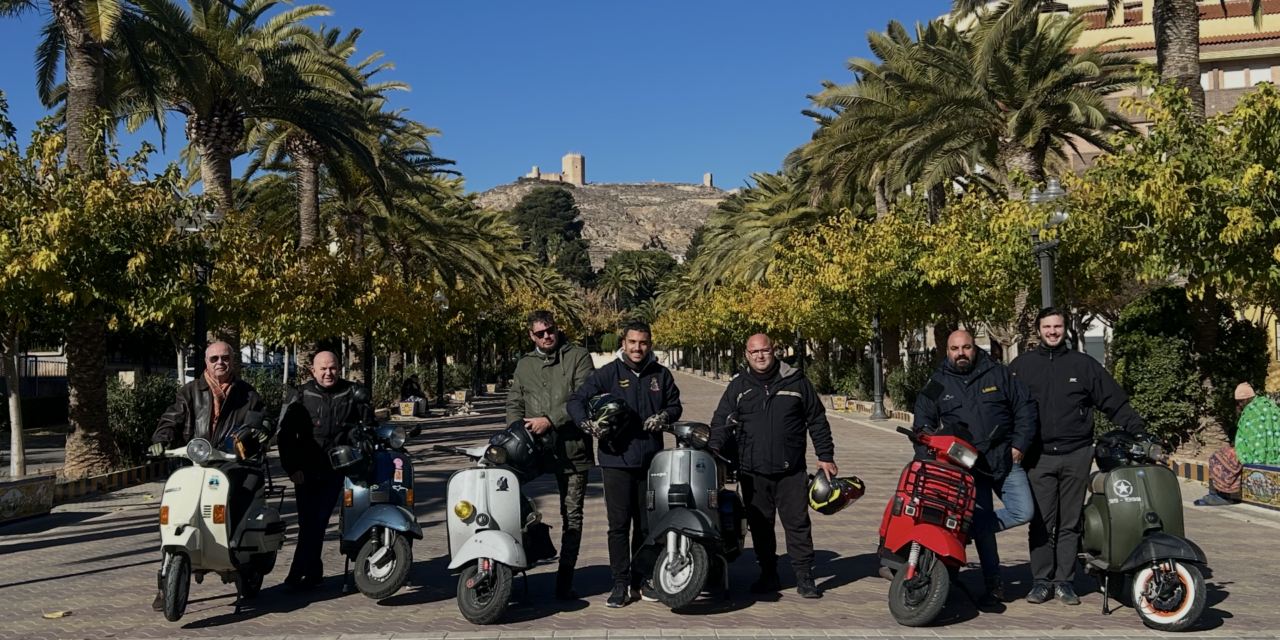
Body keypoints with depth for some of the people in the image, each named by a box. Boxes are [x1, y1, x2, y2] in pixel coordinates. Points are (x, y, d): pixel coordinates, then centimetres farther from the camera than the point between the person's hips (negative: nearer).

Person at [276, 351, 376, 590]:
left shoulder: (354, 395, 6)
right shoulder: (299, 396, 5)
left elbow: (369, 427, 15)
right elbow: (285, 435, 3)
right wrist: (292, 467, -6)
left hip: (336, 469, -1)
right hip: (306, 471, 1)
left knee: (316, 521, -9)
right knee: (307, 522, 2)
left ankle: (299, 571, -4)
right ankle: (314, 572, 13)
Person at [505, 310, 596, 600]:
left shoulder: (578, 357, 3)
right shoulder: (524, 365, 17)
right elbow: (514, 404, 14)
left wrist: (550, 420, -16)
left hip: (572, 448, -2)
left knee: (572, 516, 3)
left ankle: (564, 581, 11)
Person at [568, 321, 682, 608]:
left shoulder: (661, 375, 9)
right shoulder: (608, 373, -1)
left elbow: (675, 405, 18)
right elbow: (576, 400, -3)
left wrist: (665, 415, -5)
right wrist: (586, 422, -23)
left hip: (650, 460, 3)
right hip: (616, 459, -3)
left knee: (646, 525, 11)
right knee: (619, 524, -4)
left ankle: (641, 579, 24)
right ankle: (620, 583, 4)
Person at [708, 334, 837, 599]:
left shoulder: (796, 381, 4)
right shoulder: (738, 386, 6)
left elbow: (817, 421, 8)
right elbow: (721, 420, 2)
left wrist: (825, 456, 6)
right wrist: (714, 447, -16)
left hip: (791, 470, -1)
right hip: (752, 472, 2)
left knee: (798, 523, 1)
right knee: (760, 525, 8)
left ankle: (804, 577, 9)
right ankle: (768, 575, 19)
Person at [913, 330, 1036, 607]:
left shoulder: (998, 373, 4)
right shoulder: (937, 383, 5)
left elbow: (1026, 406, 6)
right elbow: (923, 421, 6)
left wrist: (1020, 444, -2)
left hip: (1004, 459, 1)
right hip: (967, 466, -1)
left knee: (1022, 512, -12)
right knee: (983, 524, 0)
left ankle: (969, 529, 10)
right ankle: (993, 585, 12)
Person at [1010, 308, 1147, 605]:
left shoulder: (1084, 364, 9)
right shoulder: (1021, 366, 9)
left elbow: (1116, 402, 8)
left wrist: (1138, 431, -3)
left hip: (1076, 456, 1)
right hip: (1039, 457, 0)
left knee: (1070, 523, 5)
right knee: (1041, 523, -1)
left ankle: (1065, 581, 12)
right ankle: (1042, 580, 8)